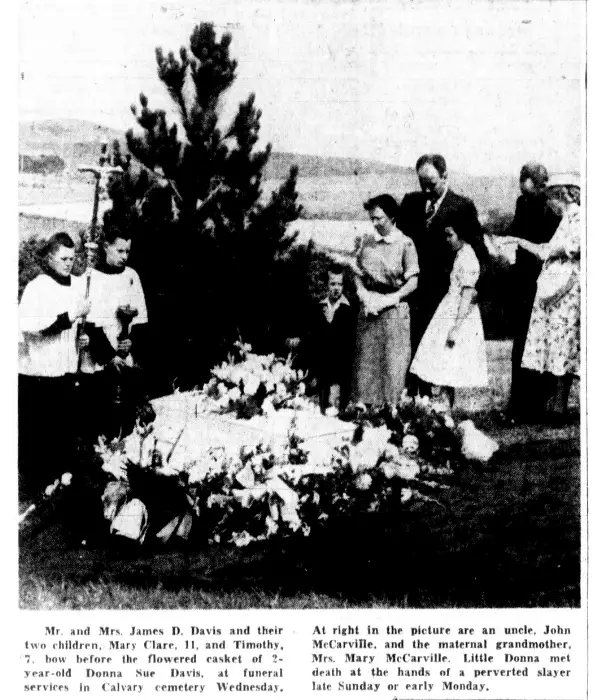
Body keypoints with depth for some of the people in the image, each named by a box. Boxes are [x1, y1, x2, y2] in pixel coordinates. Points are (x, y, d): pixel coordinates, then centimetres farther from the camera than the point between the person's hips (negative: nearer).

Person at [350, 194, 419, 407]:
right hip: (368, 310, 4)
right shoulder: (368, 242, 8)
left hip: (394, 310, -4)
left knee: (392, 364, -1)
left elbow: (413, 283, -6)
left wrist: (387, 300, -13)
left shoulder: (405, 244, -4)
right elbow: (358, 275, 12)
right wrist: (364, 296, -5)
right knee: (365, 360, 4)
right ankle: (364, 405, 12)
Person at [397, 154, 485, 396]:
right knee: (411, 350, 3)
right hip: (414, 290, 3)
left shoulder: (463, 206, -1)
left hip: (444, 292, -3)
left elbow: (477, 249, 0)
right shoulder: (410, 202, 11)